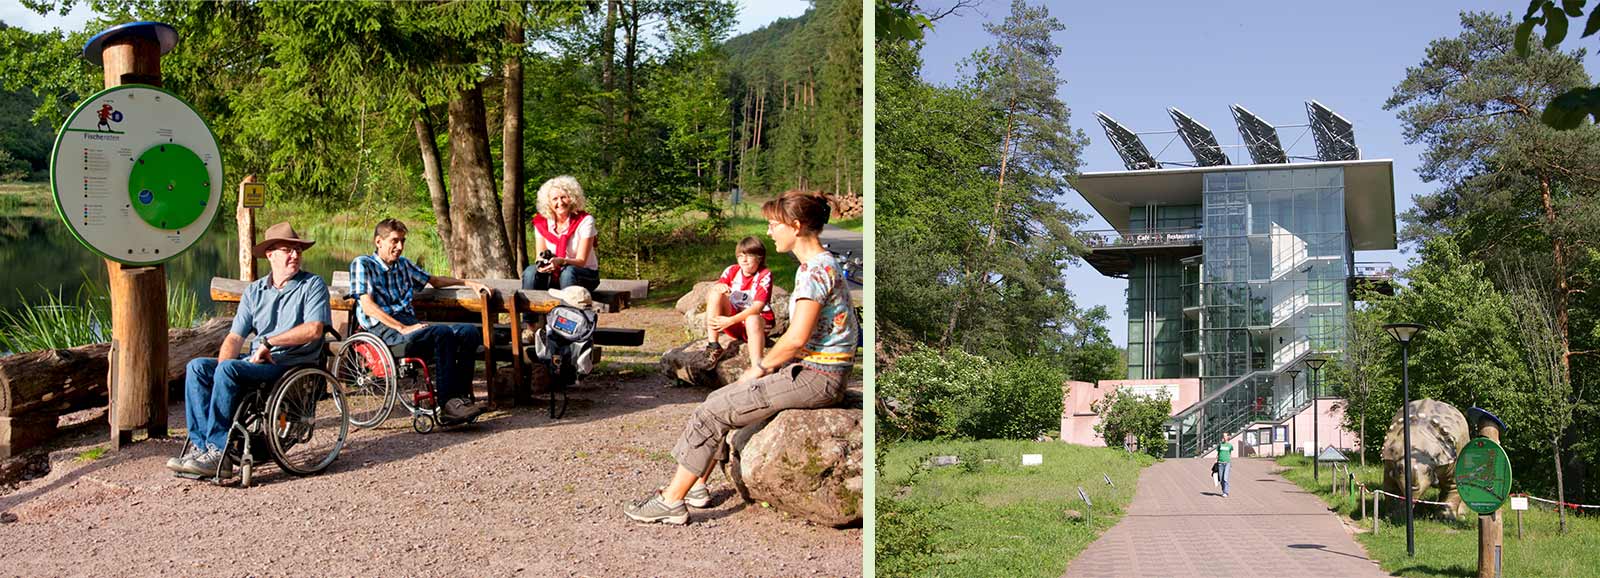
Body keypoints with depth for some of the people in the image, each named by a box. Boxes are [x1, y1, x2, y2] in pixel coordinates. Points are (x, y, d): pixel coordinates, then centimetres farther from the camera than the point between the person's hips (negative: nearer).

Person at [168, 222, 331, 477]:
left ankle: (217, 449, -24)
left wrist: (269, 341, -12)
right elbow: (235, 337, 10)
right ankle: (200, 444, -19)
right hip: (255, 363, 6)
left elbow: (314, 329, -14)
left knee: (228, 369, -28)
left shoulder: (313, 285, 1)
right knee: (197, 367, -14)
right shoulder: (254, 291, 16)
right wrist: (221, 366, -9)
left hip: (294, 365, -6)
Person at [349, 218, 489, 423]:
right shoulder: (363, 264, 2)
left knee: (470, 332, -15)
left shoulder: (403, 264, 24)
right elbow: (368, 306, -9)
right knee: (443, 333, -33)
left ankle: (458, 393, -17)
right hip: (384, 329, -7)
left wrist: (469, 283, 27)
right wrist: (402, 328, -18)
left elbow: (434, 280, 38)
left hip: (410, 324, 7)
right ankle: (448, 401, -32)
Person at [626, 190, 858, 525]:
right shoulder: (815, 265, 15)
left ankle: (672, 500, -3)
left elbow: (797, 338, -23)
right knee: (718, 399, 11)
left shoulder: (816, 269, -17)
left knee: (712, 413, -10)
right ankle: (696, 486, 14)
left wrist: (760, 368, -8)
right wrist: (765, 367, 8)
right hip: (811, 371, 10)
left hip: (818, 378, -10)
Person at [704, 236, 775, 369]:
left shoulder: (765, 276, -12)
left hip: (759, 321, -4)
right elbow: (708, 297, -5)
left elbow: (758, 307, -24)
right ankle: (713, 346, -20)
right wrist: (717, 287, -29)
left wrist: (730, 320, -31)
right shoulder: (732, 271, 0)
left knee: (752, 319, -40)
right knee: (715, 294, -18)